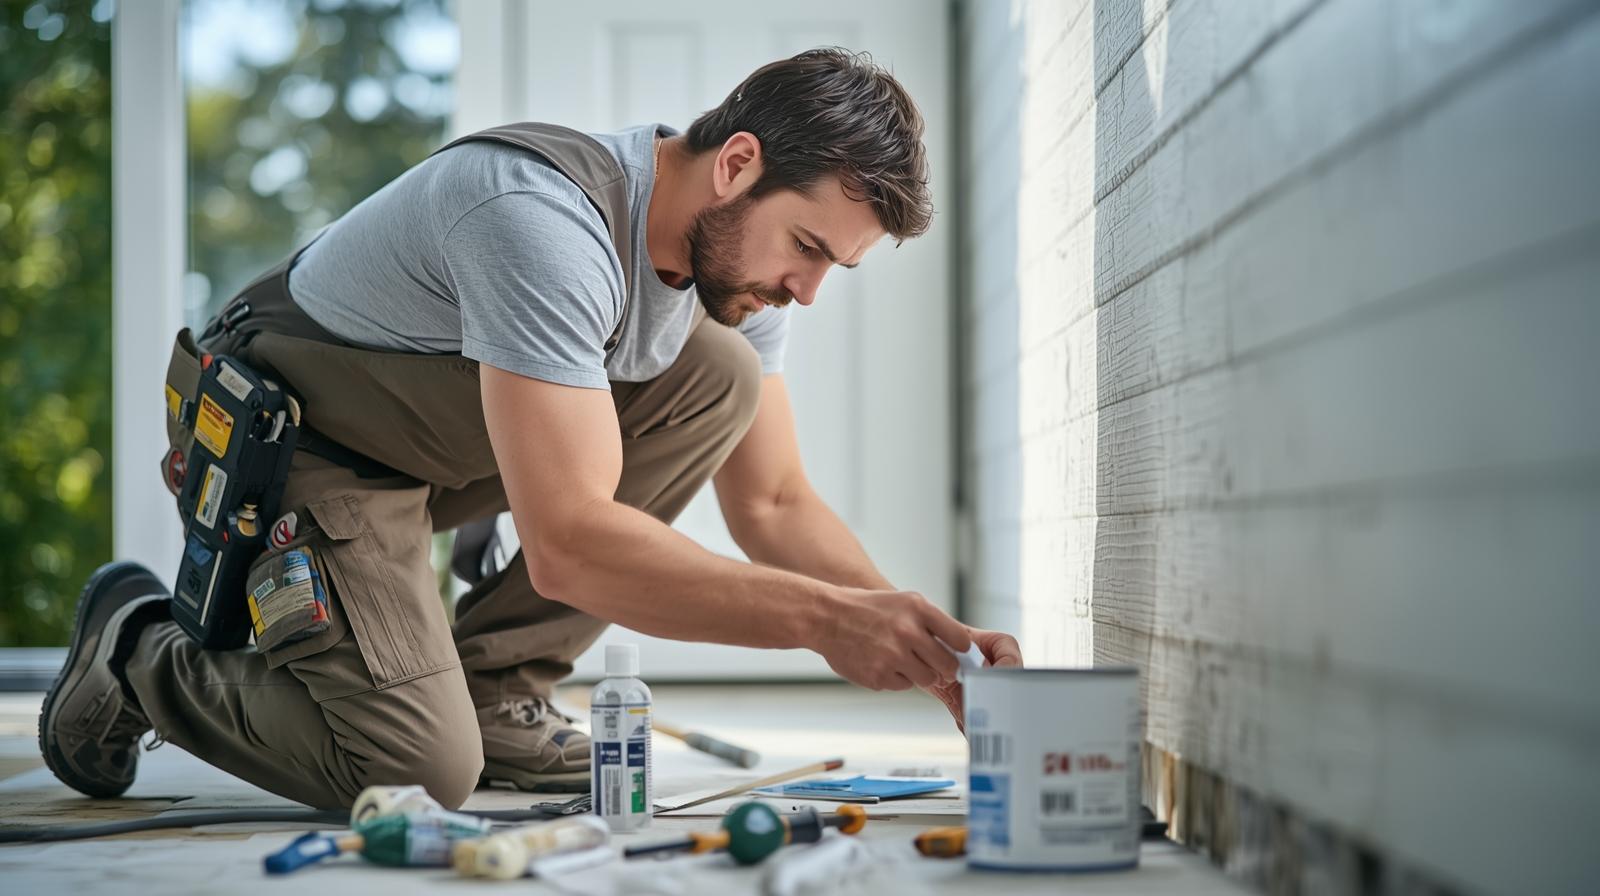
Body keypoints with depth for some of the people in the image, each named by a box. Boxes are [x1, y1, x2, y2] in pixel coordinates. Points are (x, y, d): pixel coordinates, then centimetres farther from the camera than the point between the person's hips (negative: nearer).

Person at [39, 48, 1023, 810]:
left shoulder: (743, 248, -6)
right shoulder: (545, 221, -34)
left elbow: (774, 505, -1)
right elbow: (568, 543, -40)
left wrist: (927, 642, -16)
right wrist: (823, 616, -42)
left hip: (439, 435, 8)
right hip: (293, 438, -8)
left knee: (720, 378, -10)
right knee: (419, 768, -22)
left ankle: (492, 688, -2)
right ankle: (138, 652, 5)